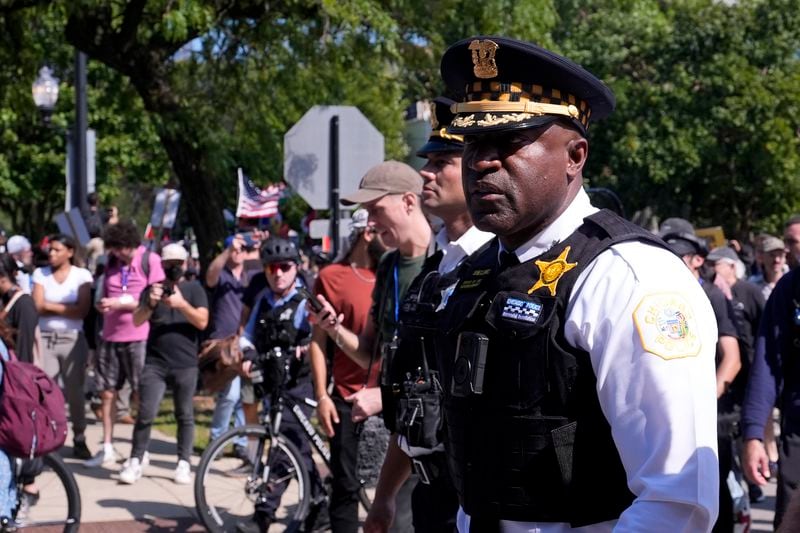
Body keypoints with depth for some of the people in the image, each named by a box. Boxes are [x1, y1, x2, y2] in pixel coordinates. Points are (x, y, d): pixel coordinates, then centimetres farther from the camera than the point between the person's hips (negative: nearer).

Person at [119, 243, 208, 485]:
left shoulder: (194, 289, 7)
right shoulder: (153, 289, 12)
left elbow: (202, 322, -5)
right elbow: (137, 321, 1)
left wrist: (182, 304, -20)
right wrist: (150, 303, -19)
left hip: (185, 365, -1)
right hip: (155, 363, 1)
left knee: (185, 415, 4)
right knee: (145, 414, -6)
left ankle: (184, 464, 11)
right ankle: (135, 461, 0)